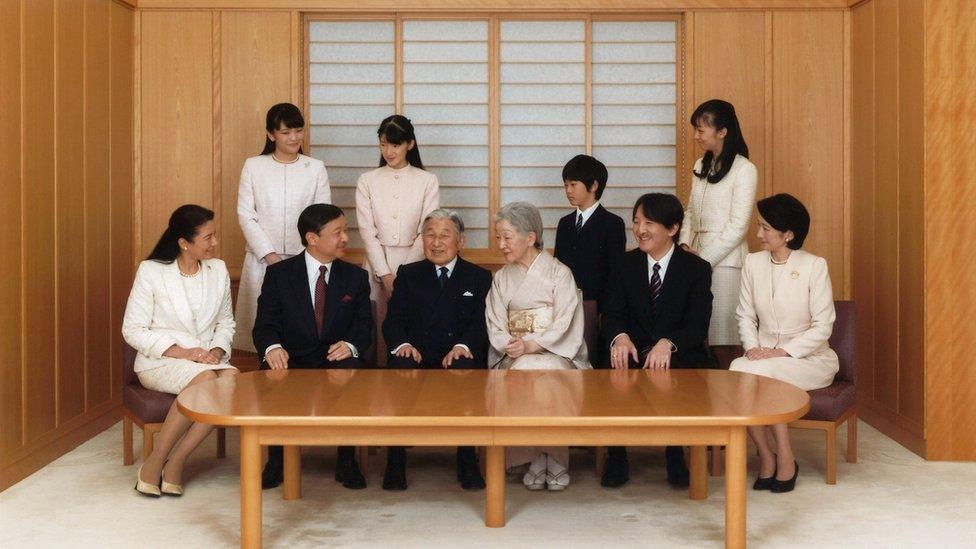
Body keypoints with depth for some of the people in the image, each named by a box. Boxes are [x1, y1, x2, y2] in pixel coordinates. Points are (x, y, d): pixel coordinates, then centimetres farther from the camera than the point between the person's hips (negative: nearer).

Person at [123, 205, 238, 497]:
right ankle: (154, 463, -20)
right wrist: (181, 352, -17)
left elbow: (226, 321, 17)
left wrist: (218, 350, -6)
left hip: (209, 359, 4)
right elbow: (132, 329, -6)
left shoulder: (218, 270, 8)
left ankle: (175, 462, -22)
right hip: (160, 362, -4)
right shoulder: (151, 271, -5)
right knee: (205, 379, -37)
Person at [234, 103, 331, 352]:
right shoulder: (253, 166, 5)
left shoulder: (316, 168, 6)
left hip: (305, 260, 0)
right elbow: (245, 215, 1)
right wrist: (269, 255, -8)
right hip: (262, 259, 0)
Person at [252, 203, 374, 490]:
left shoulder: (355, 277, 10)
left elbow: (364, 324, 3)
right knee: (272, 374, -34)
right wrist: (272, 347, -27)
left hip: (336, 359, 1)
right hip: (291, 360, -1)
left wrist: (350, 345, -21)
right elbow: (265, 325, -2)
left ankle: (347, 461, -17)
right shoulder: (279, 274, 4)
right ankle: (276, 460, -14)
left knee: (353, 370, -33)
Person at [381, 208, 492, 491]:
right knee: (399, 367, -34)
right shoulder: (408, 274, 19)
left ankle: (467, 461, -27)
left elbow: (481, 322, 2)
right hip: (416, 357, 1)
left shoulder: (480, 278, 15)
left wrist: (463, 346, -20)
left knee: (464, 369, -37)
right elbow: (393, 320, 8)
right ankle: (395, 461, -26)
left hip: (458, 358, -1)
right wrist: (403, 344, -15)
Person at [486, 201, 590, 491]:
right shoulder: (501, 278, 14)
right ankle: (534, 458, -20)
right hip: (514, 358, 2)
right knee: (522, 375, -32)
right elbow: (495, 325, 6)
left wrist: (531, 346, -20)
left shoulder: (559, 273, 1)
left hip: (556, 352, -2)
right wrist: (509, 346, -15)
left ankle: (556, 458, -21)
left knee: (545, 373, -36)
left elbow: (564, 326, -8)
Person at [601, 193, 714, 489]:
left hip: (679, 355, -2)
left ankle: (676, 456, -16)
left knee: (675, 372, -36)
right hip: (634, 351, 2)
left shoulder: (697, 269, 2)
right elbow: (612, 314, 1)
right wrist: (620, 338, -24)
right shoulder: (625, 265, 10)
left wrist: (668, 344, -30)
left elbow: (698, 325, -8)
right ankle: (616, 458, -17)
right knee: (616, 369, -31)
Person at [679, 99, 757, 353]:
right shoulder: (700, 166, 13)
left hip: (725, 260, -6)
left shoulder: (744, 169, -8)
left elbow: (738, 227, -11)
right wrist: (685, 244, 0)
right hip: (697, 256, 6)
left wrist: (704, 259, -12)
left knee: (722, 332, -4)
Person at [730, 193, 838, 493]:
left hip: (809, 357, -4)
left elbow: (822, 326, -9)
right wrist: (752, 347, -10)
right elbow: (745, 315, 9)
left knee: (762, 372, -34)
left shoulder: (814, 266, -8)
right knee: (737, 370, -30)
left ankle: (785, 459, -16)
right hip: (765, 354, 4)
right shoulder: (753, 263, 6)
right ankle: (766, 457, -14)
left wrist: (784, 351, -18)